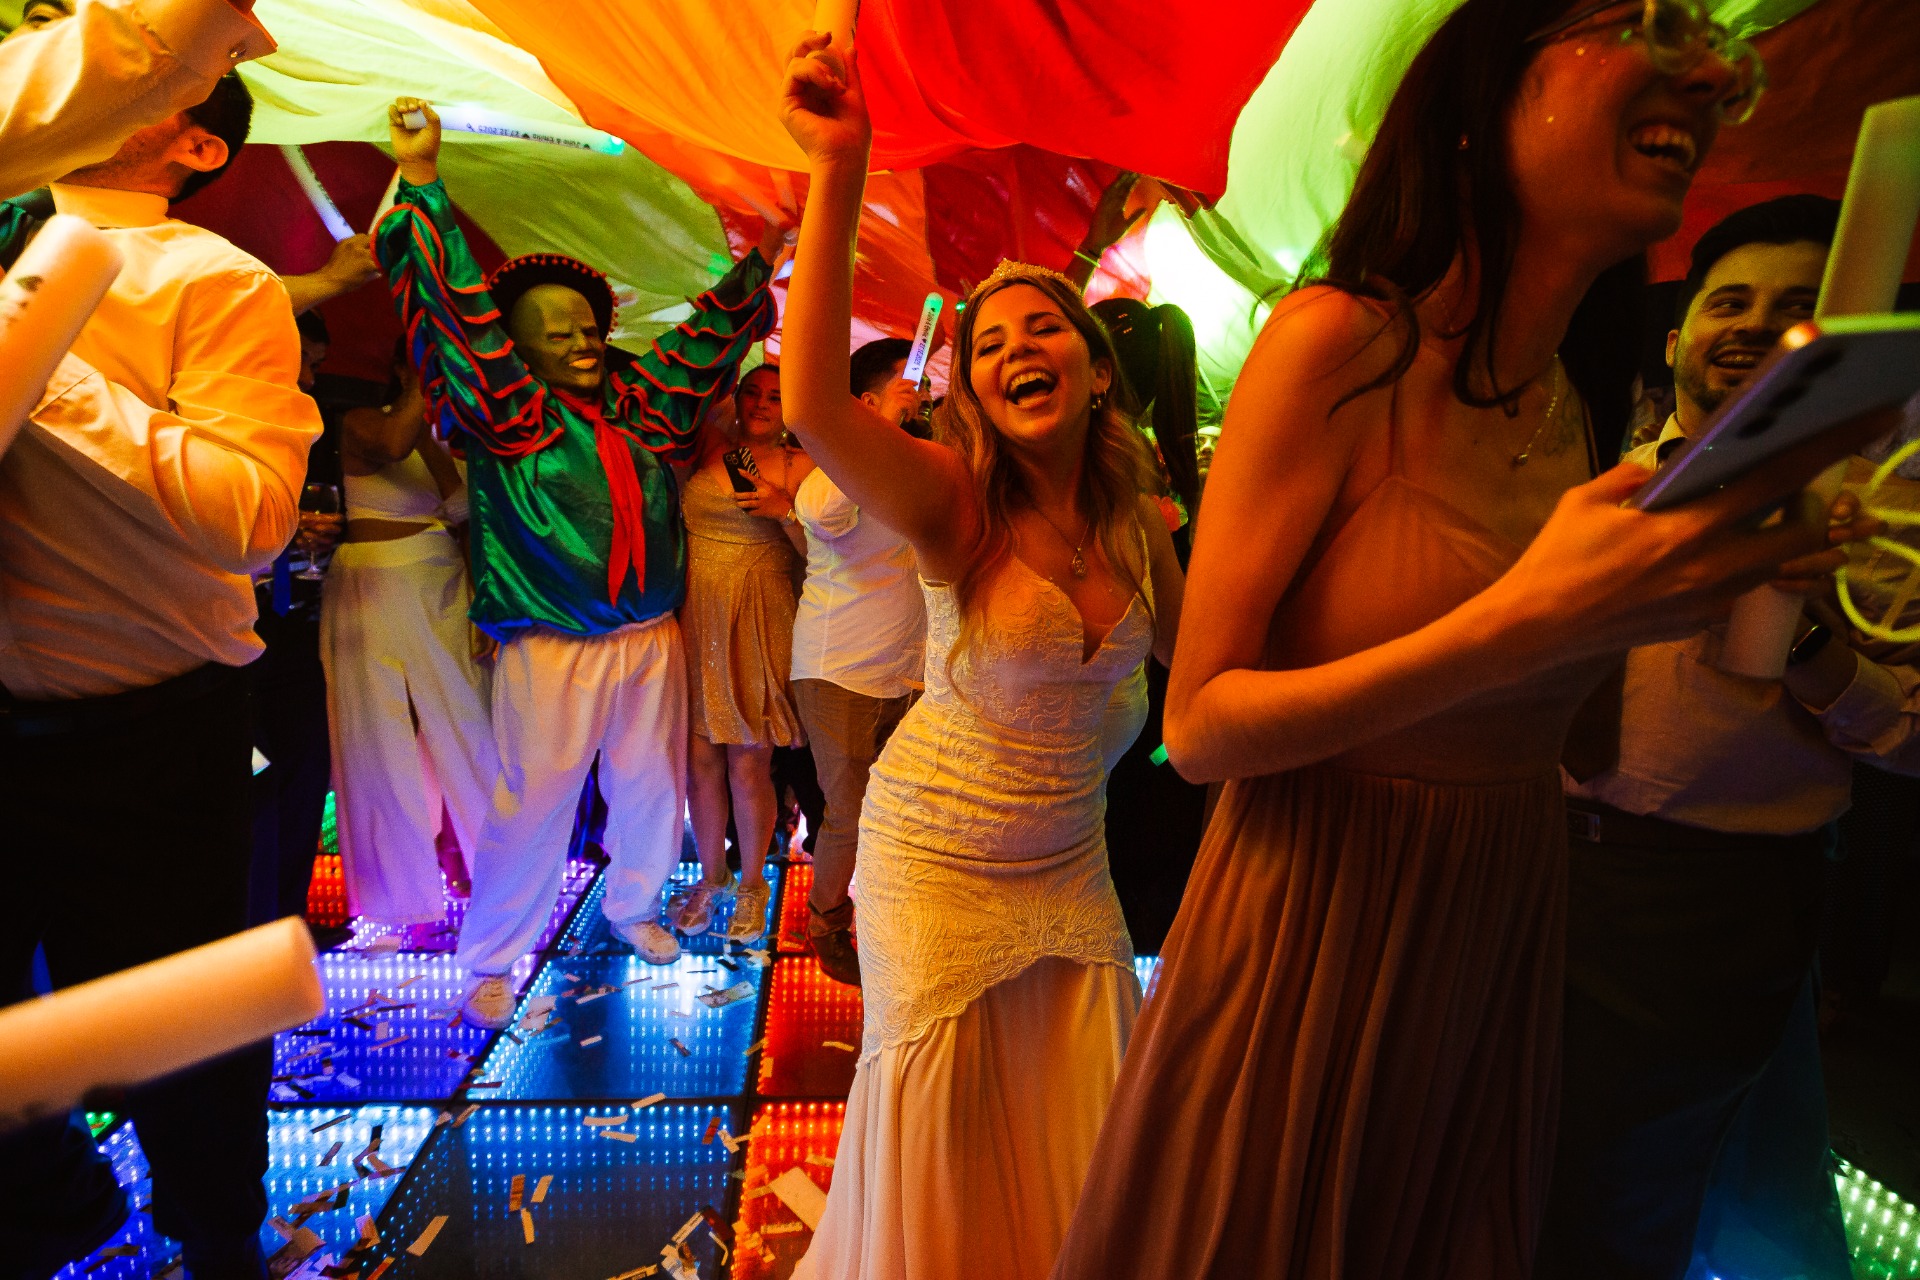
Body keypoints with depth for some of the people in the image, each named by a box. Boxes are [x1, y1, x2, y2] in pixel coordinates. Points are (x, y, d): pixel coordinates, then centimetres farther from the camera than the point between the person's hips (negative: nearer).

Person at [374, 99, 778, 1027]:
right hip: (552, 647, -4)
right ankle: (491, 960, 20)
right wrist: (421, 180, -12)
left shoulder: (641, 397, 9)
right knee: (531, 802, 2)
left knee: (652, 786, 16)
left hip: (652, 638, 5)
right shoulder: (505, 410, -2)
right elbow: (455, 304, -8)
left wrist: (765, 251, 14)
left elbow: (712, 330, 15)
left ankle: (634, 904, 40)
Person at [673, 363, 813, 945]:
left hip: (758, 624, -2)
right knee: (699, 759, 8)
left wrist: (786, 510, -15)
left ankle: (752, 882, 25)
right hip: (695, 617, 3)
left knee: (749, 766, 1)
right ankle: (711, 876, 30)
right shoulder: (705, 451, 9)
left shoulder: (799, 465, 2)